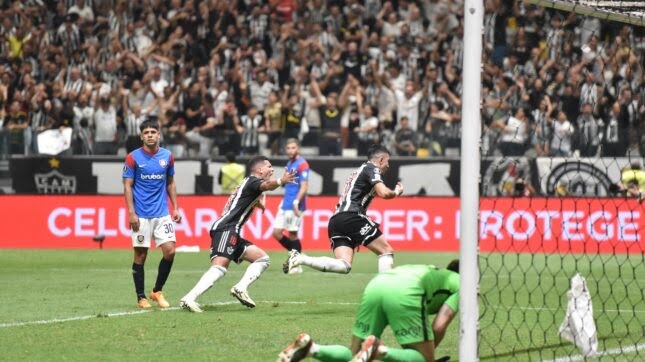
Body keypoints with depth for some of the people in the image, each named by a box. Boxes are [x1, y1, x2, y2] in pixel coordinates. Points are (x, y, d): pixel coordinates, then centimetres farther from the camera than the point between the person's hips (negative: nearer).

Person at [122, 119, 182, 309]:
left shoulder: (167, 156, 6)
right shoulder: (133, 157, -4)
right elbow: (127, 186, -4)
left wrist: (175, 208, 9)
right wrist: (131, 213, -12)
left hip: (162, 214, 3)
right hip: (141, 215, -3)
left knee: (169, 250, -8)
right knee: (140, 256, 1)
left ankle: (157, 291, 9)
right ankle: (141, 297, 11)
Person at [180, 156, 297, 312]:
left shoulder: (248, 183, 28)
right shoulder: (252, 181, -1)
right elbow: (265, 185, -28)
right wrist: (280, 181, -44)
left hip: (231, 232, 10)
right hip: (226, 230, -10)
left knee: (262, 258, 11)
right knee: (220, 266, -26)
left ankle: (240, 288, -6)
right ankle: (189, 299, -34)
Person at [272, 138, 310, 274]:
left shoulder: (302, 164, -10)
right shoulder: (289, 164, 16)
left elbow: (304, 187, -17)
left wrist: (296, 202, -27)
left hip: (294, 206, -8)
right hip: (285, 205, 8)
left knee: (292, 234, -5)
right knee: (276, 232, 4)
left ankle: (297, 265, 5)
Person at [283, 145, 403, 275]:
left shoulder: (360, 170, 30)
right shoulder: (372, 169, 3)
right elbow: (383, 193, -13)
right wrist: (396, 192, 10)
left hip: (336, 220, 8)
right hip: (351, 216, -8)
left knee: (344, 266, -8)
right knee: (387, 251, 0)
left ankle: (299, 258, -19)